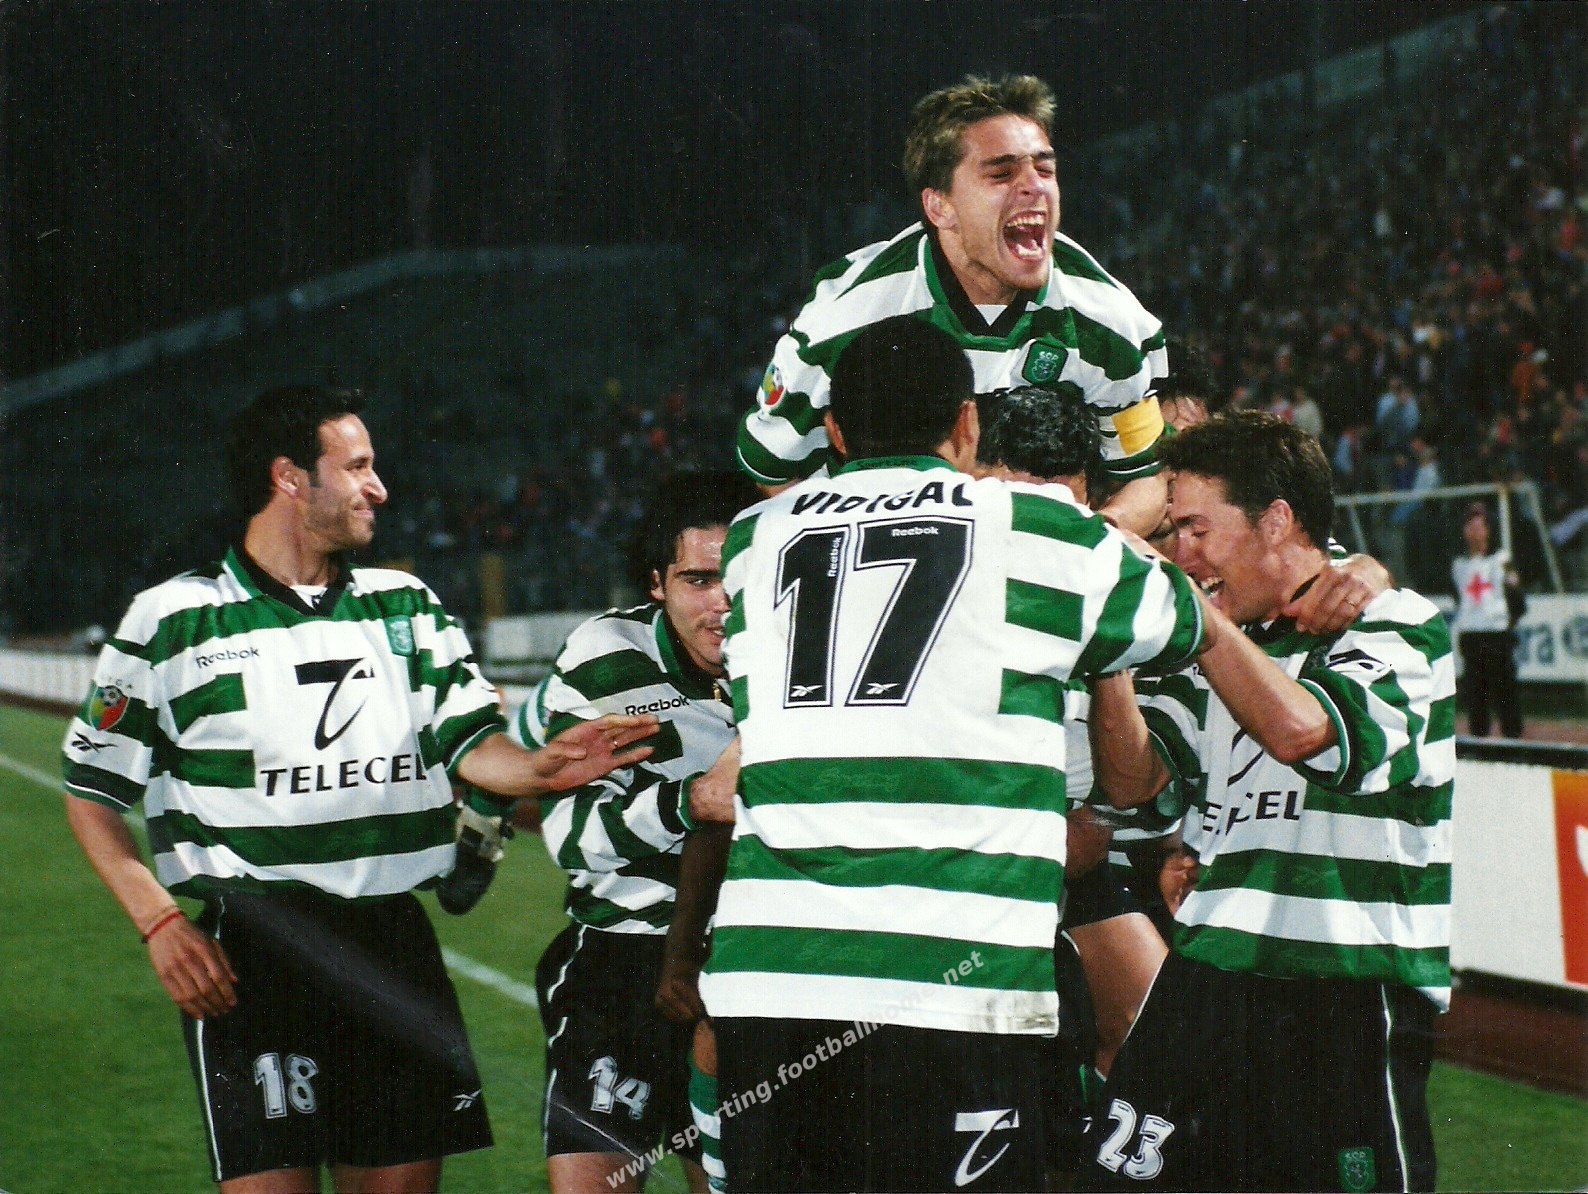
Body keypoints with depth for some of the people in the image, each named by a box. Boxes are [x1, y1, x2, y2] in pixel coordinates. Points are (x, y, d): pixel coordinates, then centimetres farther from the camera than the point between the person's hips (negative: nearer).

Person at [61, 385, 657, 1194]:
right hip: (251, 949, -4)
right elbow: (92, 790, 5)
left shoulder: (408, 606, 13)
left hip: (396, 942, 4)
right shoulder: (173, 622, 2)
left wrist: (537, 768, -16)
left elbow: (469, 742, 7)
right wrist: (159, 922, -7)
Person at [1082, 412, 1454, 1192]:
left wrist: (1189, 610, -14)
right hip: (1208, 975, 6)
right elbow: (1134, 782, 11)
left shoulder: (1395, 626, -3)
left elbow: (1302, 729, -22)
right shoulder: (1216, 648, 17)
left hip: (1349, 991, -5)